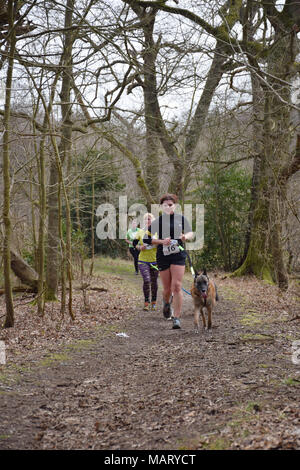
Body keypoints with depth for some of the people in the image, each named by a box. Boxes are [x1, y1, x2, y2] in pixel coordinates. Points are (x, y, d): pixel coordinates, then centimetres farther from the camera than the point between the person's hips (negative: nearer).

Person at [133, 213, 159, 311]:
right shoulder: (140, 232, 4)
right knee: (146, 280, -15)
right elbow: (134, 243, 11)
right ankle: (146, 302, -4)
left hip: (155, 260, 1)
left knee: (154, 282, 7)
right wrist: (139, 247, -8)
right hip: (143, 261, -1)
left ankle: (153, 303, 21)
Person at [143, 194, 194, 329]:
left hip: (178, 255, 0)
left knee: (177, 286, -12)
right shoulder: (157, 222, 0)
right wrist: (162, 241, -12)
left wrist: (185, 236, -9)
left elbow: (191, 233, 15)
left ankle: (176, 318, -7)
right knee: (167, 288, 7)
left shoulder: (181, 219, 4)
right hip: (163, 256, 0)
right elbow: (146, 239, 1)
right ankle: (167, 303, 43)